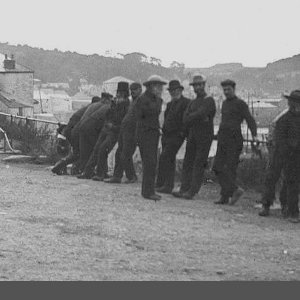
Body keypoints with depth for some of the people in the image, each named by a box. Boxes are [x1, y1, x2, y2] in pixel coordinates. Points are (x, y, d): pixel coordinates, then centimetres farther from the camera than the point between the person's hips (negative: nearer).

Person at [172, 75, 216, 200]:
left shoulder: (209, 101, -5)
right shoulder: (193, 103, 16)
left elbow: (200, 113, -22)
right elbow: (185, 120, 4)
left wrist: (191, 118, -6)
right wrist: (199, 119, -11)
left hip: (205, 138, -7)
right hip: (192, 137, 7)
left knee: (198, 165, -7)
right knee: (188, 163, 2)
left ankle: (192, 192, -8)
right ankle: (184, 189, 2)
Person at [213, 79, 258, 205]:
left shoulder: (240, 104, -5)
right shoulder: (224, 103, 19)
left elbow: (250, 120, -12)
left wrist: (254, 135, -25)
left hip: (234, 139, -8)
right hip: (222, 139, 8)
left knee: (230, 168, -8)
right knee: (217, 167, -1)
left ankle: (226, 196, -5)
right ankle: (235, 190, -2)